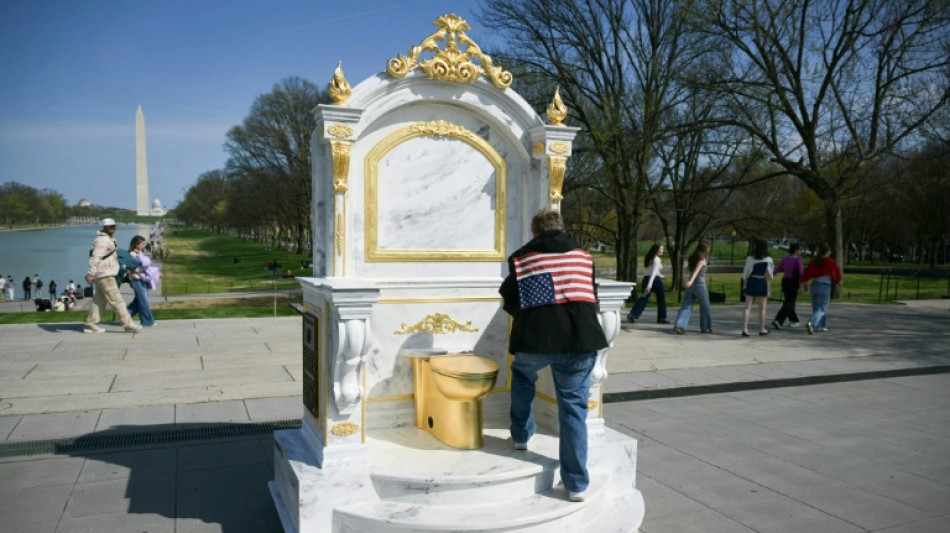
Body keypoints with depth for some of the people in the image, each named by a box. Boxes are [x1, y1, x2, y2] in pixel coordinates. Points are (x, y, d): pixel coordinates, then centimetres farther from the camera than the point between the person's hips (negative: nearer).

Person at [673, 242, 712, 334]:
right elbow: (696, 270, -25)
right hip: (700, 284, -6)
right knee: (705, 307, 12)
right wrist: (691, 281, -39)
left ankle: (678, 326, -16)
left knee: (686, 307, 0)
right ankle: (705, 328, 22)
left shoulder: (692, 258, 10)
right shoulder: (702, 259, -10)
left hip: (691, 286, 6)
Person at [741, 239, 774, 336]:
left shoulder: (750, 258, -5)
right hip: (762, 284, 0)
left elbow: (745, 274, -3)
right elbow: (768, 276, -5)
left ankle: (745, 328, -8)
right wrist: (769, 289, -2)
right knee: (762, 308, 13)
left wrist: (745, 284, 11)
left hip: (751, 282, 0)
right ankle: (762, 329, 22)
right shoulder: (768, 260, -5)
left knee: (747, 307, 2)